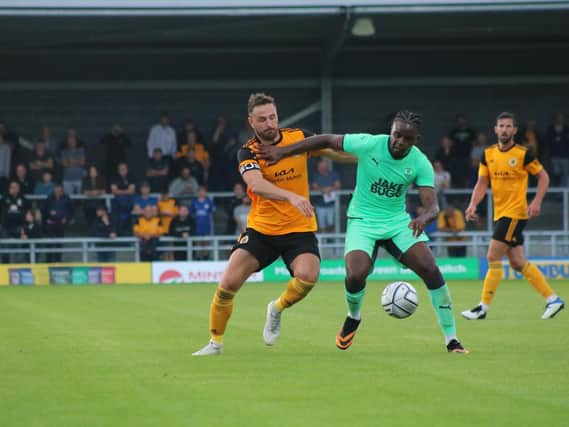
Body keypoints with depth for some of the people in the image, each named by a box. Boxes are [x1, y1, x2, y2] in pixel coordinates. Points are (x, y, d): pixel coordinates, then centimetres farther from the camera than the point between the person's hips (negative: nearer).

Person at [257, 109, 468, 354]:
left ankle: (451, 339, -3)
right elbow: (327, 140, -7)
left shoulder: (420, 164, -13)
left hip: (398, 221, 2)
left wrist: (424, 218, -44)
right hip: (363, 221, -1)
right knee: (356, 276, -23)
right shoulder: (368, 144, -18)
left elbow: (432, 205, -19)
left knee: (431, 270, -15)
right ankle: (353, 318, 14)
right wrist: (282, 152, -8)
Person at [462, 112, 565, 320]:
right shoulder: (488, 155, 7)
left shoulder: (523, 154, -8)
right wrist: (473, 205, -6)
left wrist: (536, 202, -13)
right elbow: (482, 183, 9)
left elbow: (543, 177, -1)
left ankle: (483, 308, -6)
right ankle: (552, 299, 18)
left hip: (515, 213, -7)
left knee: (493, 257, -11)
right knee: (518, 262, 9)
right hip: (500, 214, 7)